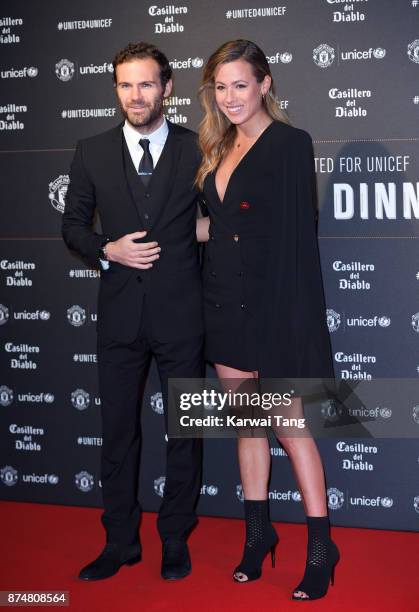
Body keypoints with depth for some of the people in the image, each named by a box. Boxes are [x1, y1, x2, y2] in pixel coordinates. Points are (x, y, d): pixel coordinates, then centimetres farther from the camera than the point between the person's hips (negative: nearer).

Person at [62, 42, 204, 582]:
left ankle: (175, 540, 25)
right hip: (120, 312, 2)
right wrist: (107, 250, -10)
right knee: (118, 429, 9)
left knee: (185, 428, 9)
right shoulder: (92, 153, 4)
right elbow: (73, 224, 9)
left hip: (181, 312, -1)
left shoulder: (196, 149, -1)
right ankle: (120, 542, 24)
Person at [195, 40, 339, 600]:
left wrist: (292, 318, -18)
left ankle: (321, 547, 12)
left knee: (287, 425, -1)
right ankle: (258, 533, 26)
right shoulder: (220, 149, 12)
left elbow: (297, 236, -14)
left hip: (272, 303, -7)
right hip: (224, 302, 7)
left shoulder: (290, 144, -9)